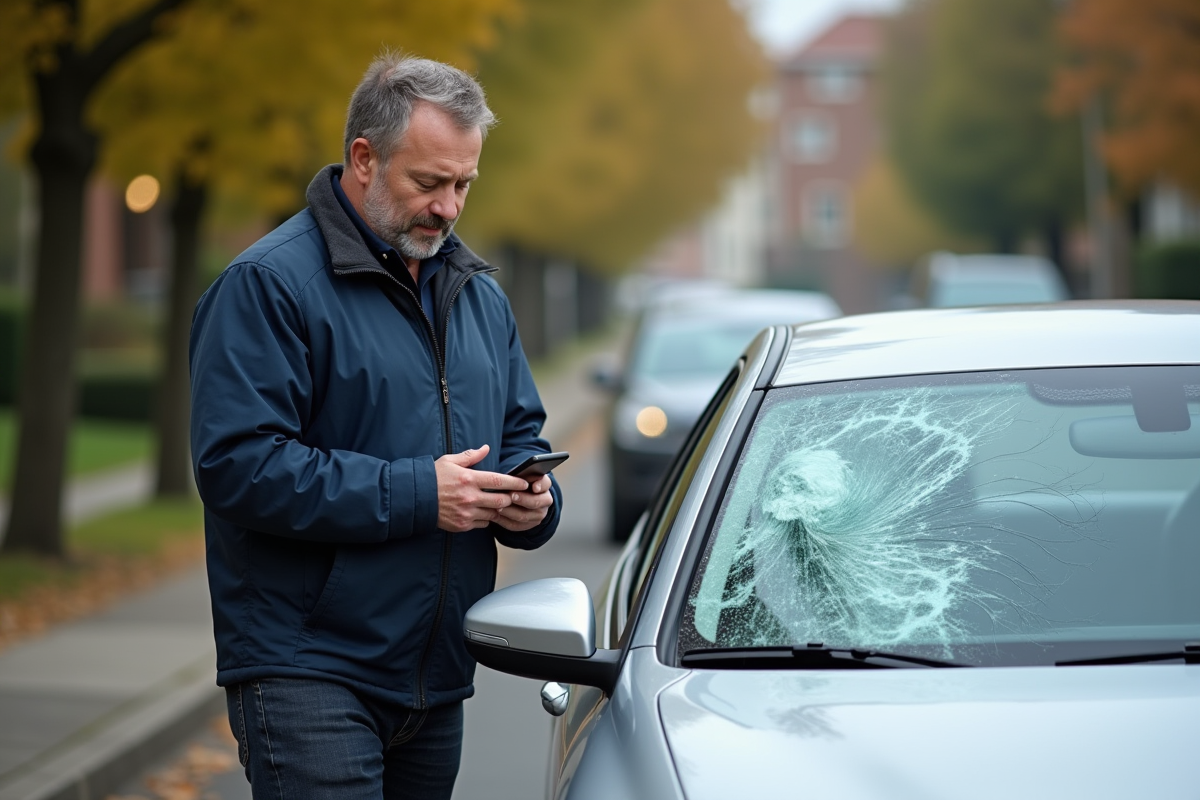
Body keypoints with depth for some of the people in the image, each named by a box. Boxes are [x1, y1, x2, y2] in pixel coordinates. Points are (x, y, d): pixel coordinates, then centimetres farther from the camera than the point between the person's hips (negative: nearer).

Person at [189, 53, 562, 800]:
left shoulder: (478, 291, 16)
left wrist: (532, 499, -3)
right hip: (306, 671, -7)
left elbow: (521, 431, 23)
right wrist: (416, 495, -21)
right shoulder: (268, 283, -9)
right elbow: (238, 465, -18)